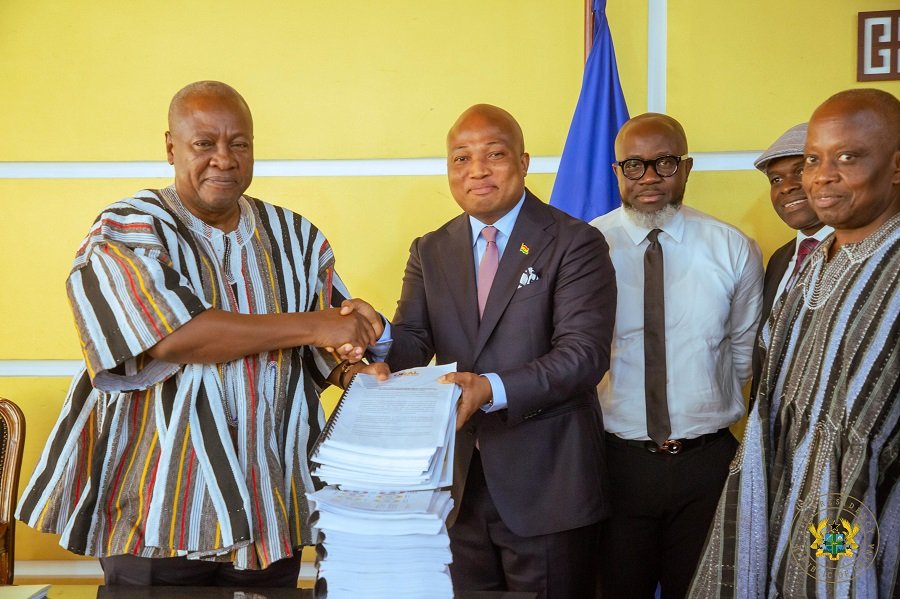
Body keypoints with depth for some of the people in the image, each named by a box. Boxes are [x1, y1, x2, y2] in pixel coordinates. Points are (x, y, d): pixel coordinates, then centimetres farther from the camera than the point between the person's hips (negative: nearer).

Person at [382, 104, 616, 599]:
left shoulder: (575, 243, -7)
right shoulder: (429, 252, 9)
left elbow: (584, 353, -17)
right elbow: (411, 336, -1)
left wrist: (493, 389, -31)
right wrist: (380, 356, -25)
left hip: (547, 484, -4)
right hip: (459, 483, 4)